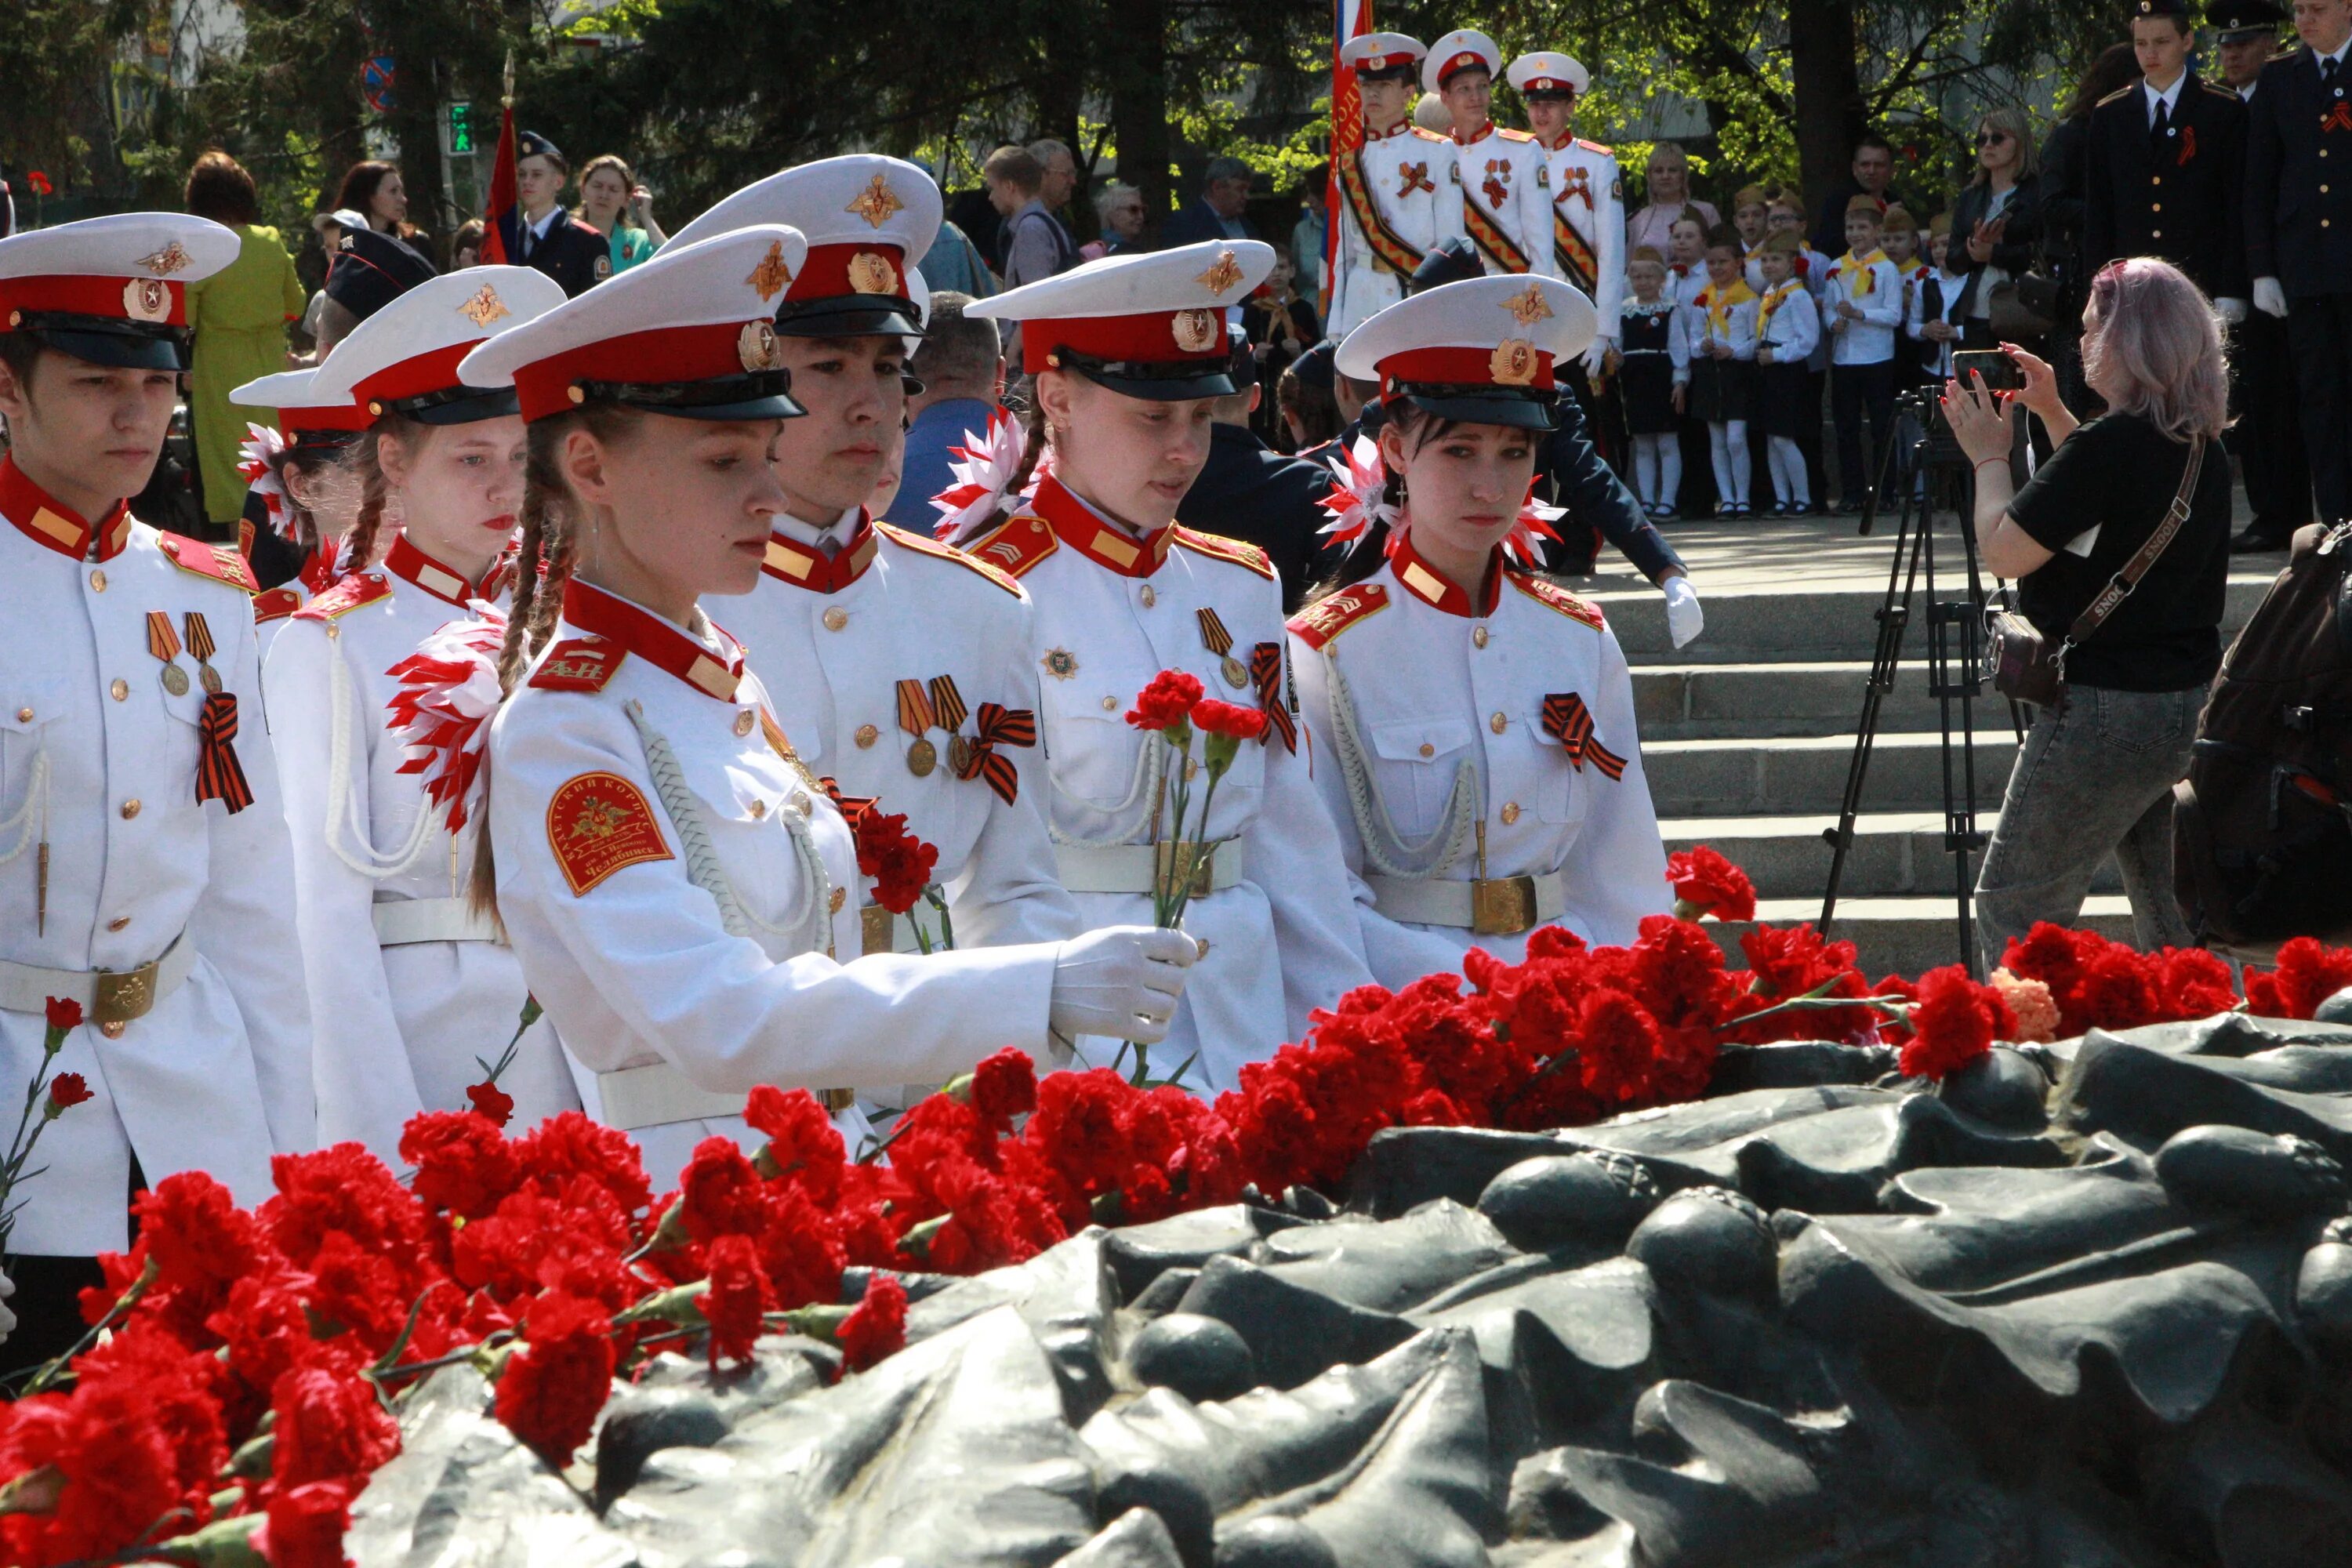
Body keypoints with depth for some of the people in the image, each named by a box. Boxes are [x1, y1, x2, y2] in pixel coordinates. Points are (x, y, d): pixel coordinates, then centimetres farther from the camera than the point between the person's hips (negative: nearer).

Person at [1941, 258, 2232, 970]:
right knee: (2172, 919, 16)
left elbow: (2005, 550, -16)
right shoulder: (2201, 449, 8)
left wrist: (1989, 456, -1)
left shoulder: (2111, 446, -20)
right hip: (2191, 708, 9)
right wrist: (2053, 415, 23)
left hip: (2108, 711, -9)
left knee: (2013, 911, -2)